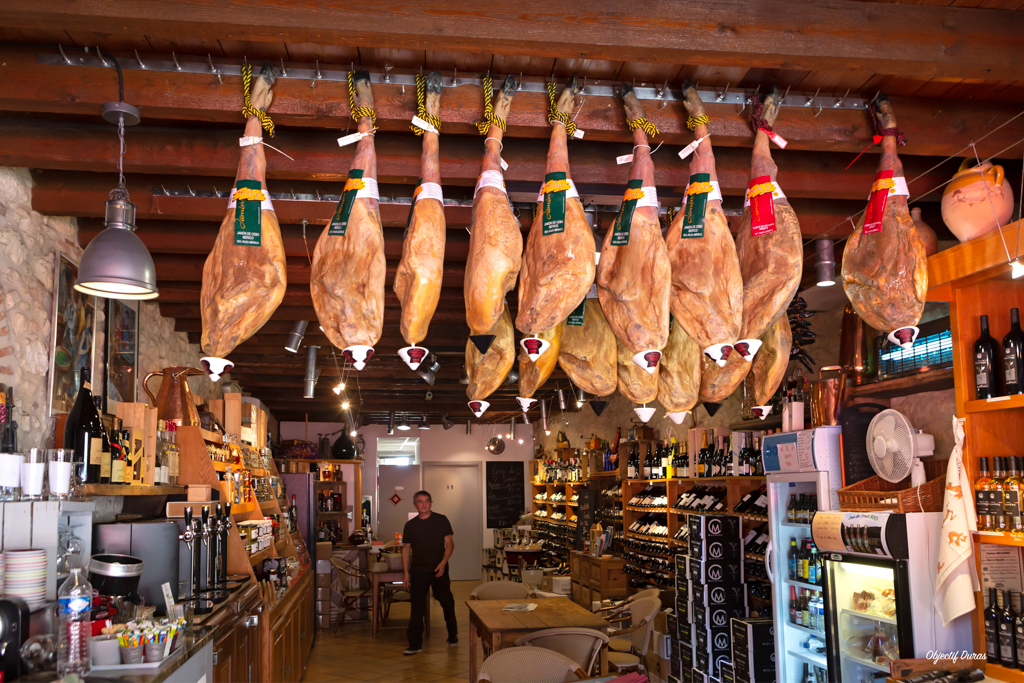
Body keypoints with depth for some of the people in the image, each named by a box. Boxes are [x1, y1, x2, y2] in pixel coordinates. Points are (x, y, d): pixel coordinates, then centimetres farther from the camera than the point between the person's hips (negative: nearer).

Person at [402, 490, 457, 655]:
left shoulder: (441, 520, 0)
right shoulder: (410, 525, 5)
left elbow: (449, 544, -1)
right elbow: (406, 549, 9)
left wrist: (443, 562, -15)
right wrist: (406, 573, 4)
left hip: (439, 570, -1)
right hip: (418, 571, 1)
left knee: (447, 603, 6)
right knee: (417, 607, 0)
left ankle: (453, 636, 25)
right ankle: (415, 644, 6)